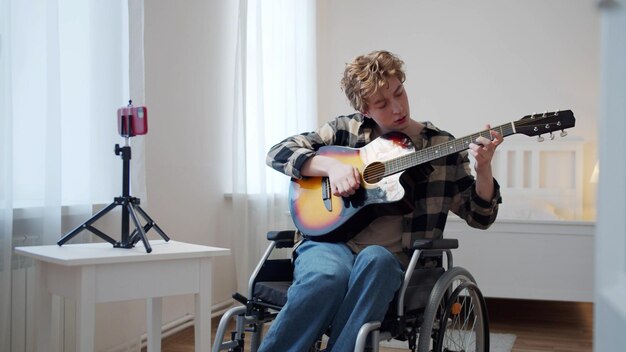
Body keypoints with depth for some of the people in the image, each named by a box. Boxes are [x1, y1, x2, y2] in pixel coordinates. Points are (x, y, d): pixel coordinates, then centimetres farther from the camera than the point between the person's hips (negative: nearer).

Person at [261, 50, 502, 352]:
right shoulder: (346, 130, 11)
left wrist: (483, 169, -11)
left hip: (390, 258, 0)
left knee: (375, 260, -37)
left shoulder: (442, 146, 9)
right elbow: (278, 153, 8)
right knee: (329, 276, -36)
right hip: (331, 240, 0)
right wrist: (331, 165, -9)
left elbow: (481, 216, 9)